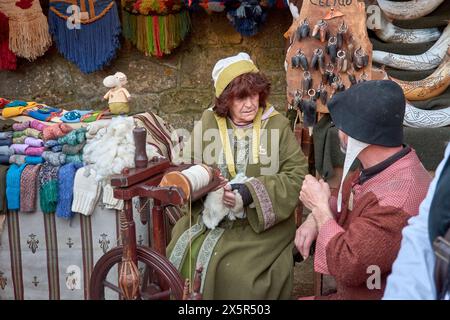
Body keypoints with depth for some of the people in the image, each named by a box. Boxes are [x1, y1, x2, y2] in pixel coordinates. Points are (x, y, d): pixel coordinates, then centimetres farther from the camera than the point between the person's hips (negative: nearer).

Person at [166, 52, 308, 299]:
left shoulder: (277, 125, -1)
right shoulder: (207, 123, 4)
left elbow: (297, 175, -8)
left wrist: (253, 192, -20)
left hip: (261, 225, -2)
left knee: (237, 274, -22)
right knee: (185, 261, -16)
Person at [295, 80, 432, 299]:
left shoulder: (399, 199, -32)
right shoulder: (381, 167, 0)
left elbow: (346, 267, -28)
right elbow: (346, 203, 17)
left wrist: (319, 206, -16)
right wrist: (315, 219, -5)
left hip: (373, 294, -8)